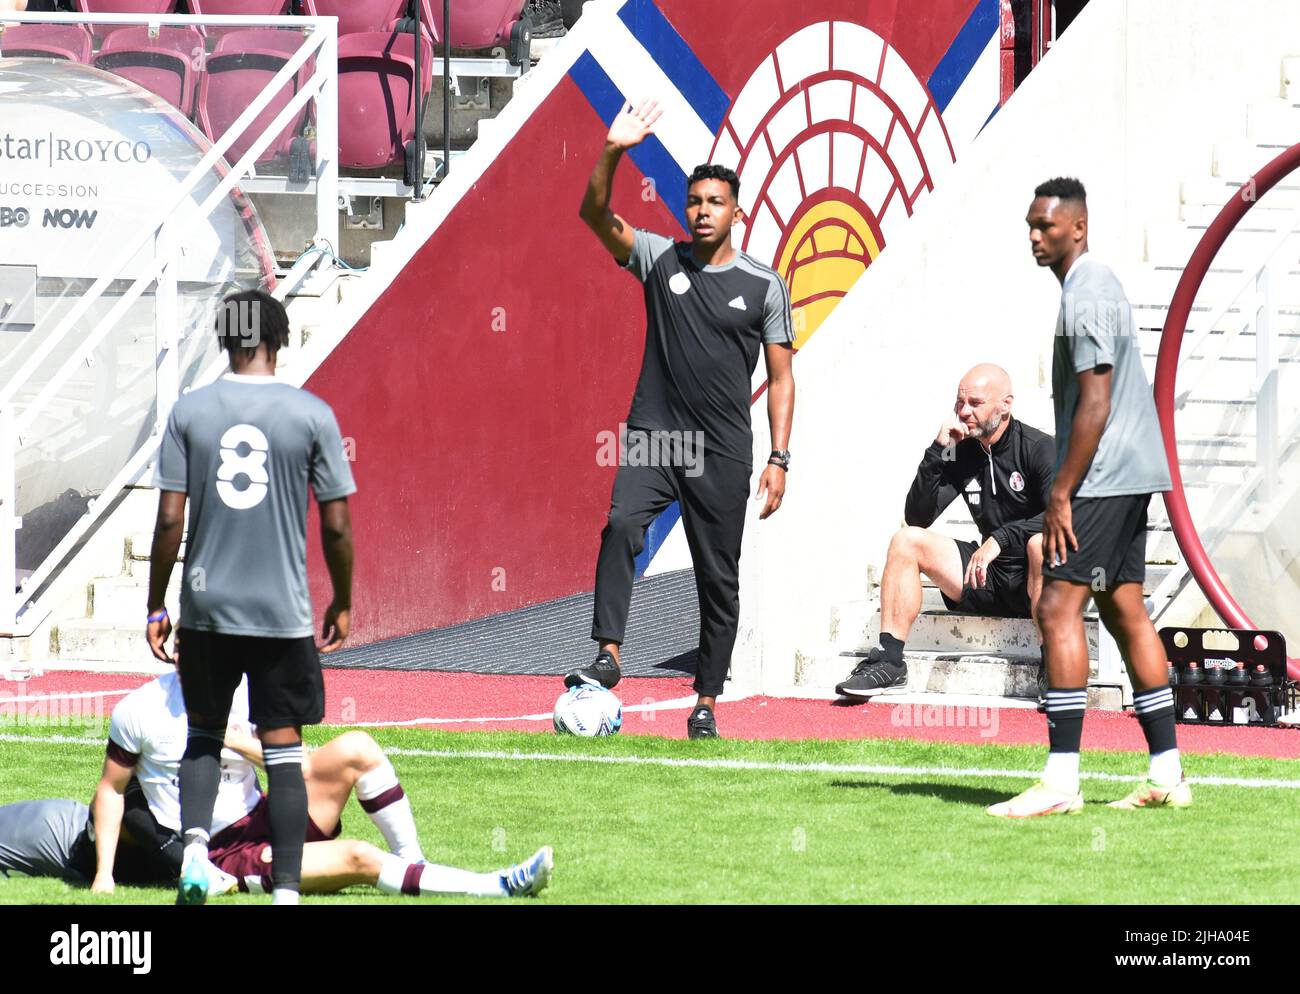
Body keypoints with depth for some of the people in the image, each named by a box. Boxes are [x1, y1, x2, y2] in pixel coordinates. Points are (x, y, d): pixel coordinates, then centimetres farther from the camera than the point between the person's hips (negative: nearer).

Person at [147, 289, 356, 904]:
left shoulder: (189, 412, -3)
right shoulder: (312, 415, -5)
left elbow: (169, 519, -4)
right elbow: (336, 527, -2)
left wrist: (156, 607, 6)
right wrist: (342, 604, 12)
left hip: (207, 606, 1)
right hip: (283, 611, -1)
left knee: (203, 735, 18)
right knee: (283, 748, 6)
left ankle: (195, 844, -6)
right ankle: (287, 889, 3)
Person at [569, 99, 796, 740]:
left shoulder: (764, 286, 4)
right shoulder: (660, 260, 6)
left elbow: (781, 376, 5)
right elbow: (595, 215, -6)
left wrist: (779, 458, -3)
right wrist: (613, 153, -21)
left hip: (724, 452, 0)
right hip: (654, 437, 0)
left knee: (718, 578, 3)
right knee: (622, 525, -27)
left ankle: (706, 704, 12)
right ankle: (608, 655, -28)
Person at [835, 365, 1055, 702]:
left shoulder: (1038, 448, -10)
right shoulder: (961, 452, 6)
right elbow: (917, 517, 0)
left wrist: (1000, 538, -33)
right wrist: (937, 452, -10)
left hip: (1034, 581, -6)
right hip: (988, 577, 6)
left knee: (1041, 543, -38)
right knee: (906, 540, -7)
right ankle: (889, 662, -13)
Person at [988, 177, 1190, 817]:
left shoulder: (1085, 296, -15)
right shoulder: (1098, 285, 17)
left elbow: (1094, 406, -20)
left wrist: (1062, 493, -19)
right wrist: (1067, 488, 22)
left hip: (1101, 475, -11)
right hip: (1133, 474, 11)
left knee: (1058, 607, -12)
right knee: (1123, 609, 12)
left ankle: (1061, 782, -16)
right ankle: (1167, 776, 14)